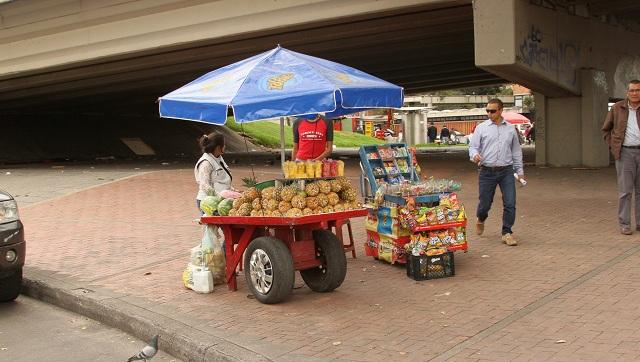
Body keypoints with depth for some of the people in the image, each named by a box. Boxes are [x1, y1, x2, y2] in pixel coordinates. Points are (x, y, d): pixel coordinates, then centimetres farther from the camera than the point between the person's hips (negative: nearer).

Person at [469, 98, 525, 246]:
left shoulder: (511, 129, 9)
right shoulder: (481, 128, 3)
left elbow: (516, 151, 14)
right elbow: (473, 147, 1)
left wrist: (520, 171, 13)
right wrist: (475, 155, -22)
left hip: (506, 171, 1)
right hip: (487, 171, -1)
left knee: (510, 203, -6)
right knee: (485, 203, 6)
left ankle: (507, 233, 7)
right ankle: (480, 220, 39)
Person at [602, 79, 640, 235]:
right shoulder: (617, 108, 3)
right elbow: (606, 129, 13)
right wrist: (613, 146, 4)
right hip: (625, 152, -1)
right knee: (625, 190, -2)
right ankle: (624, 224, 4)